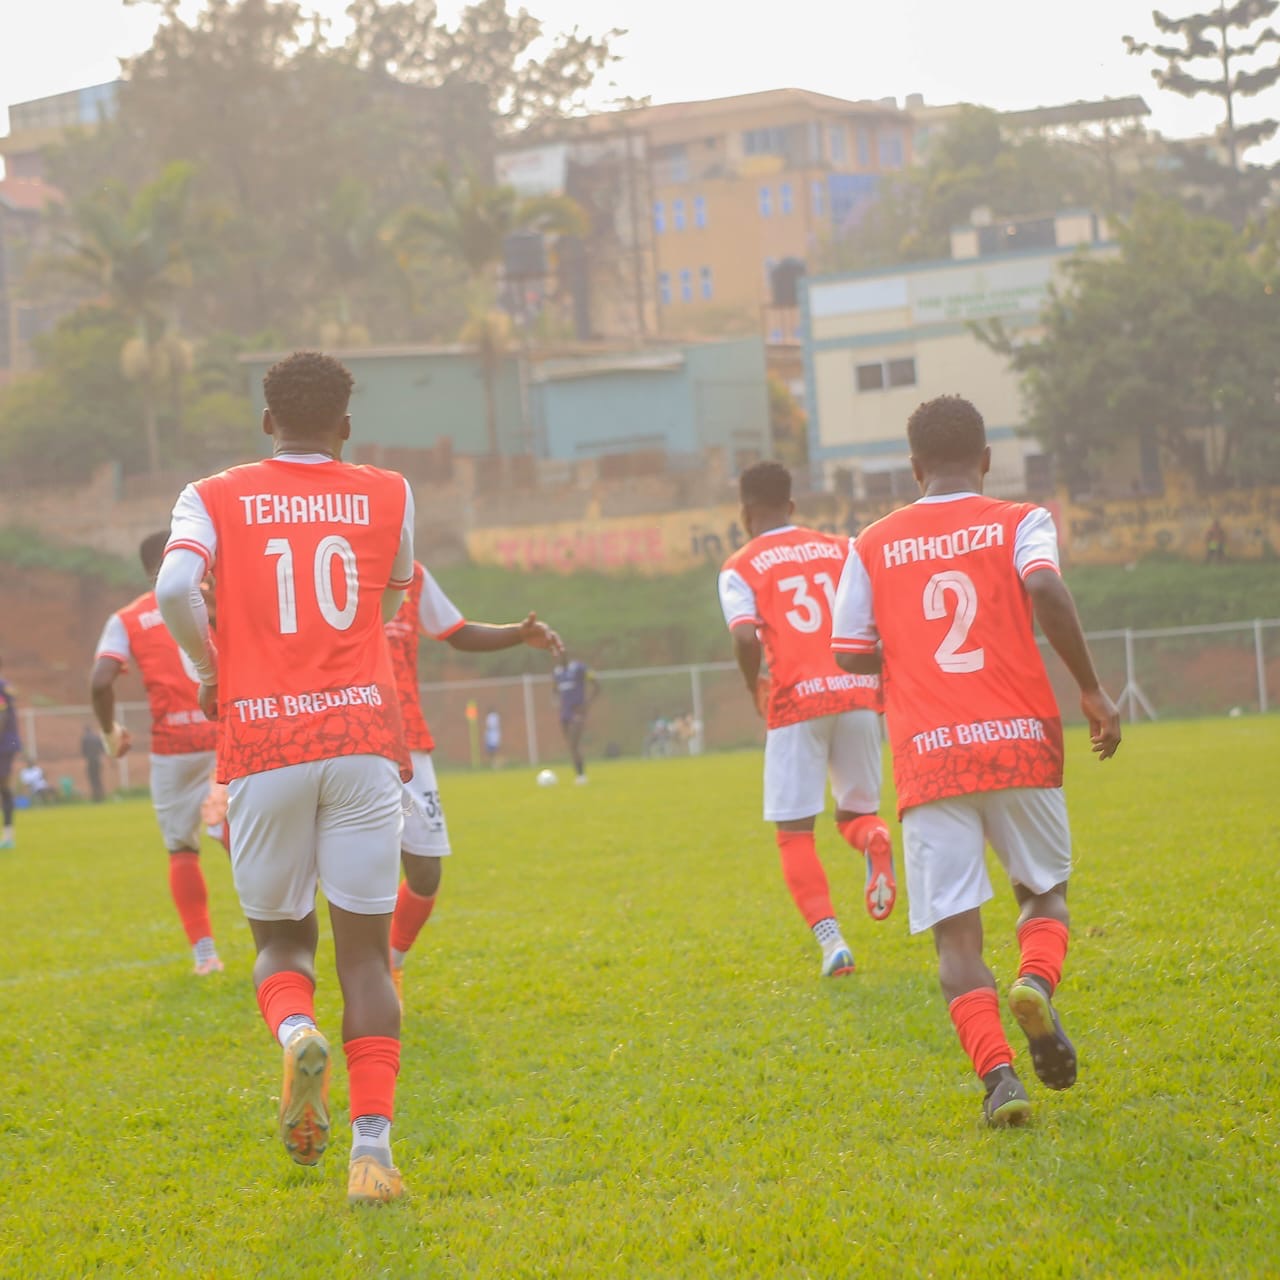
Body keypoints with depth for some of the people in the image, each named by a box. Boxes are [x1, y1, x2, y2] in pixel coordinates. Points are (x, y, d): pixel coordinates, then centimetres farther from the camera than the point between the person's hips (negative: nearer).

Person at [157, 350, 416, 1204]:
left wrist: (212, 670, 3)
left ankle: (296, 1030, -18)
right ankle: (372, 1147, -7)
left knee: (281, 936, 16)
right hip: (364, 735, 0)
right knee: (366, 948, 4)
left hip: (261, 744, 0)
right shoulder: (387, 496, 9)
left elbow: (176, 587, -13)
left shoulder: (214, 500, 4)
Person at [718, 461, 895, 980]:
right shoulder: (842, 549, 14)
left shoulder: (742, 566, 4)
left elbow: (746, 637, -12)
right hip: (857, 692, 3)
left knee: (795, 831, 7)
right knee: (856, 810, 19)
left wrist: (752, 685, 6)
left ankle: (830, 939, -10)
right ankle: (876, 841, -18)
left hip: (797, 702, -3)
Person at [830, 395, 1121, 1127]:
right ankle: (1038, 983, -12)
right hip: (1021, 744, 0)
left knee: (956, 929, 0)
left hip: (928, 757, 0)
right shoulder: (1020, 523, 4)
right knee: (1047, 892, 19)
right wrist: (1092, 689, -8)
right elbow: (1046, 590, -15)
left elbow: (853, 656, 7)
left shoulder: (874, 547, 10)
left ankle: (996, 1072, -19)